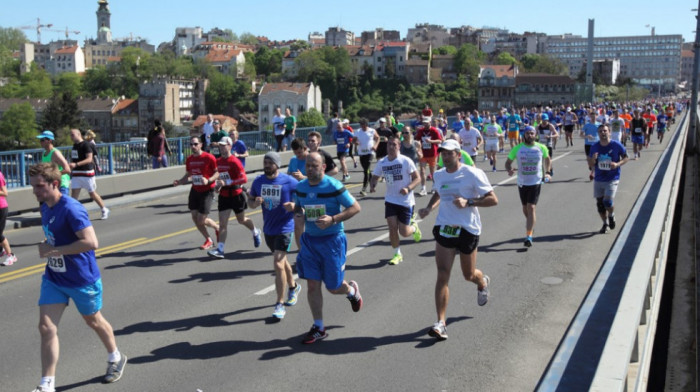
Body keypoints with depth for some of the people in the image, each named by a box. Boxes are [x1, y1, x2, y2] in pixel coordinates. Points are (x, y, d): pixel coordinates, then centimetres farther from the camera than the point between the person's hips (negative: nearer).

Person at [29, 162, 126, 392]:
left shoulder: (71, 209, -24)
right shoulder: (45, 207, 2)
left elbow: (91, 242, -32)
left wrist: (53, 250, -28)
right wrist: (48, 250, 4)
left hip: (82, 280, -7)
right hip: (54, 278, 7)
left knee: (93, 321, 14)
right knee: (46, 328, -2)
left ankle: (116, 359, 40)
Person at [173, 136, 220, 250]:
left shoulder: (209, 157, -14)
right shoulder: (189, 159, 5)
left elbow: (218, 172, -11)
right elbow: (188, 175, 15)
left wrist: (208, 180, -27)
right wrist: (179, 182, -3)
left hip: (207, 191, -6)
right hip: (195, 190, 6)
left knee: (202, 220, -7)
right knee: (194, 217, 5)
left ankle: (218, 228, 25)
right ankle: (208, 240, 23)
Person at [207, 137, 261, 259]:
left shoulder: (234, 162, -17)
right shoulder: (218, 162, 4)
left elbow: (244, 179, -24)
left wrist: (226, 182, -28)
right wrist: (217, 184, 0)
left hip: (236, 195, -5)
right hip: (223, 196, 5)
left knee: (241, 220, 14)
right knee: (222, 223, -3)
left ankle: (255, 233, 44)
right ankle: (219, 249, -5)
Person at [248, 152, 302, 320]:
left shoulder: (289, 182, -12)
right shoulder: (258, 181, 2)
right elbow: (251, 201, 11)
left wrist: (295, 205, -22)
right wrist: (255, 202, -13)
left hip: (284, 228, -6)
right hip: (268, 229, 6)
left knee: (278, 264, -15)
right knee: (282, 261, 22)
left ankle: (280, 305, -6)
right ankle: (293, 287, 48)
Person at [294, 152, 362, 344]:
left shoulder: (334, 186, -15)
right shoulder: (301, 187, 2)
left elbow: (355, 207, -12)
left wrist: (332, 219, -23)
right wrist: (297, 216, -3)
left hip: (332, 240, -5)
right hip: (309, 240, 5)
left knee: (334, 287, 4)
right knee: (312, 285, 3)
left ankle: (352, 291, 41)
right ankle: (318, 328, 15)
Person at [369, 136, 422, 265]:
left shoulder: (406, 161, -12)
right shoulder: (382, 163, 0)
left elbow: (417, 178, -9)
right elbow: (374, 177, 11)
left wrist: (408, 188, -27)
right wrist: (372, 186, -12)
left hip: (406, 201, -3)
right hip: (390, 200, 3)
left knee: (404, 232, -1)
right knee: (392, 228, -5)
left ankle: (414, 227, 36)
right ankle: (397, 254, 14)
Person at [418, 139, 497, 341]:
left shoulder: (473, 174, -10)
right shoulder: (439, 175, 7)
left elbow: (493, 199, -11)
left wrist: (468, 202, -24)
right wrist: (429, 207, 10)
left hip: (468, 229, -3)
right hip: (444, 228, 3)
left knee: (469, 275, 14)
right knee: (442, 275, -9)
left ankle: (483, 282, 53)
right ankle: (441, 324, -11)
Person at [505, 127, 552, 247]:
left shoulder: (541, 148, -1)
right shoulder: (517, 148, -2)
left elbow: (548, 160, 17)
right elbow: (508, 162, 5)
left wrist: (547, 172, 3)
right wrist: (509, 170, -17)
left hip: (536, 182, -2)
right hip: (522, 183, 2)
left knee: (531, 208, -12)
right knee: (525, 209, 14)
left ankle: (529, 236, -12)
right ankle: (531, 225, 44)